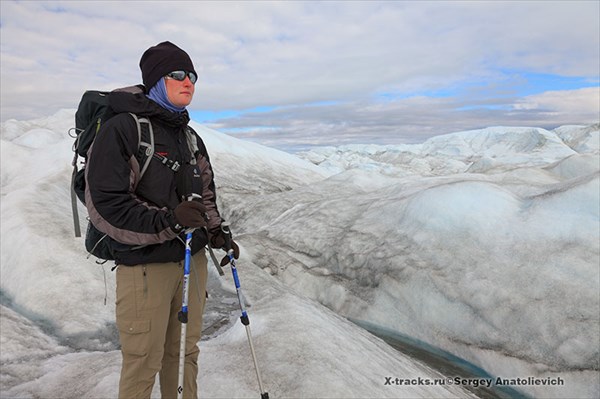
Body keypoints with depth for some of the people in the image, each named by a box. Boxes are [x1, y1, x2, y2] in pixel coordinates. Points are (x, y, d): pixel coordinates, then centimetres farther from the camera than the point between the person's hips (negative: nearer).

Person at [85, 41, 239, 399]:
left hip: (192, 258, 7)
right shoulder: (121, 129, -10)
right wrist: (167, 221, -25)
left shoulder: (191, 137, 13)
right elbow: (106, 205, -16)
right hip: (145, 265, -6)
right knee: (143, 363, 2)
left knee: (185, 352, 16)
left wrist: (216, 232, 5)